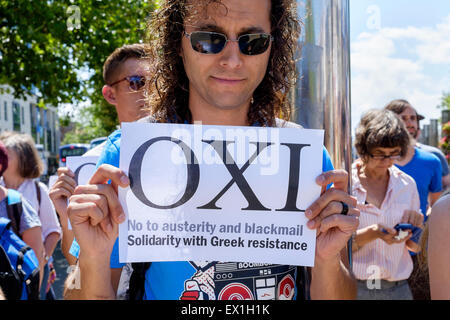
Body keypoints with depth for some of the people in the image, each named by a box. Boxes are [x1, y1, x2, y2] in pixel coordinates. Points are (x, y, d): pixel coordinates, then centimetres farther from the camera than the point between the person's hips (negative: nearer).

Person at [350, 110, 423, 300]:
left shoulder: (407, 184, 4)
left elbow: (414, 247, 10)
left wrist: (417, 226, -9)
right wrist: (371, 233, -25)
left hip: (396, 288, 4)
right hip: (351, 286, -3)